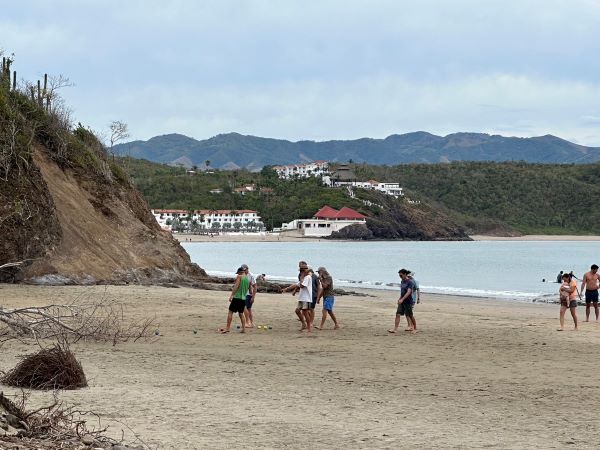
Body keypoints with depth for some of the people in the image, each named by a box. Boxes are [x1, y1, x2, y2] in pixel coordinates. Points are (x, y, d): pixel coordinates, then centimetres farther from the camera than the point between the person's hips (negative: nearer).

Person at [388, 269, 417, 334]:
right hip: (402, 302, 7)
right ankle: (395, 329, -5)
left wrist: (402, 299, -33)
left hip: (408, 301, -7)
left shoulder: (410, 282, -15)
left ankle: (415, 329, 20)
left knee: (410, 316, 4)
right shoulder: (402, 281, 9)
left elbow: (408, 292, -25)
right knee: (398, 314, -3)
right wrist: (399, 299, 23)